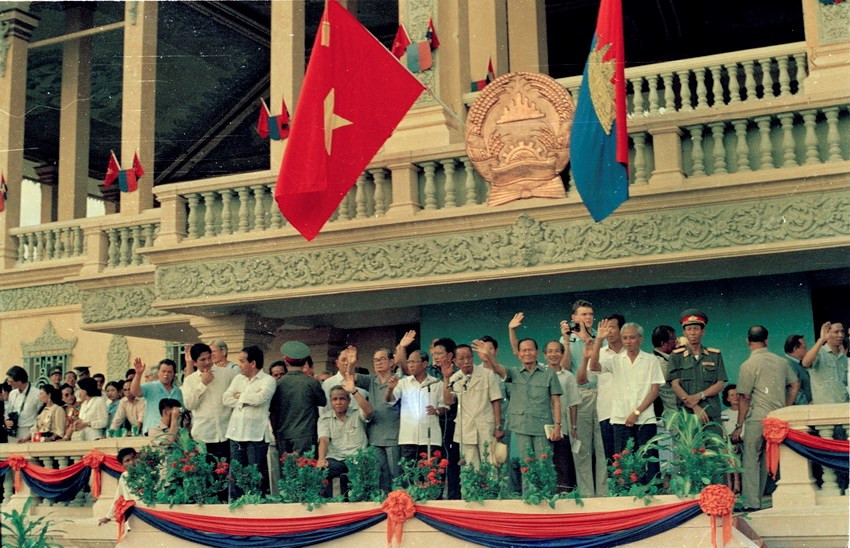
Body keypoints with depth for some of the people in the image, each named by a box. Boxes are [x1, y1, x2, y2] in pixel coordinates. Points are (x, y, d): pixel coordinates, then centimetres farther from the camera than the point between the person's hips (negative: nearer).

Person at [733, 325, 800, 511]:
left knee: (751, 460, 0)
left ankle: (752, 504, -4)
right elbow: (795, 385, 14)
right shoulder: (781, 361, 9)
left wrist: (738, 426, -3)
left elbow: (744, 398, -7)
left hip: (757, 419, -5)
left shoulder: (748, 365, -7)